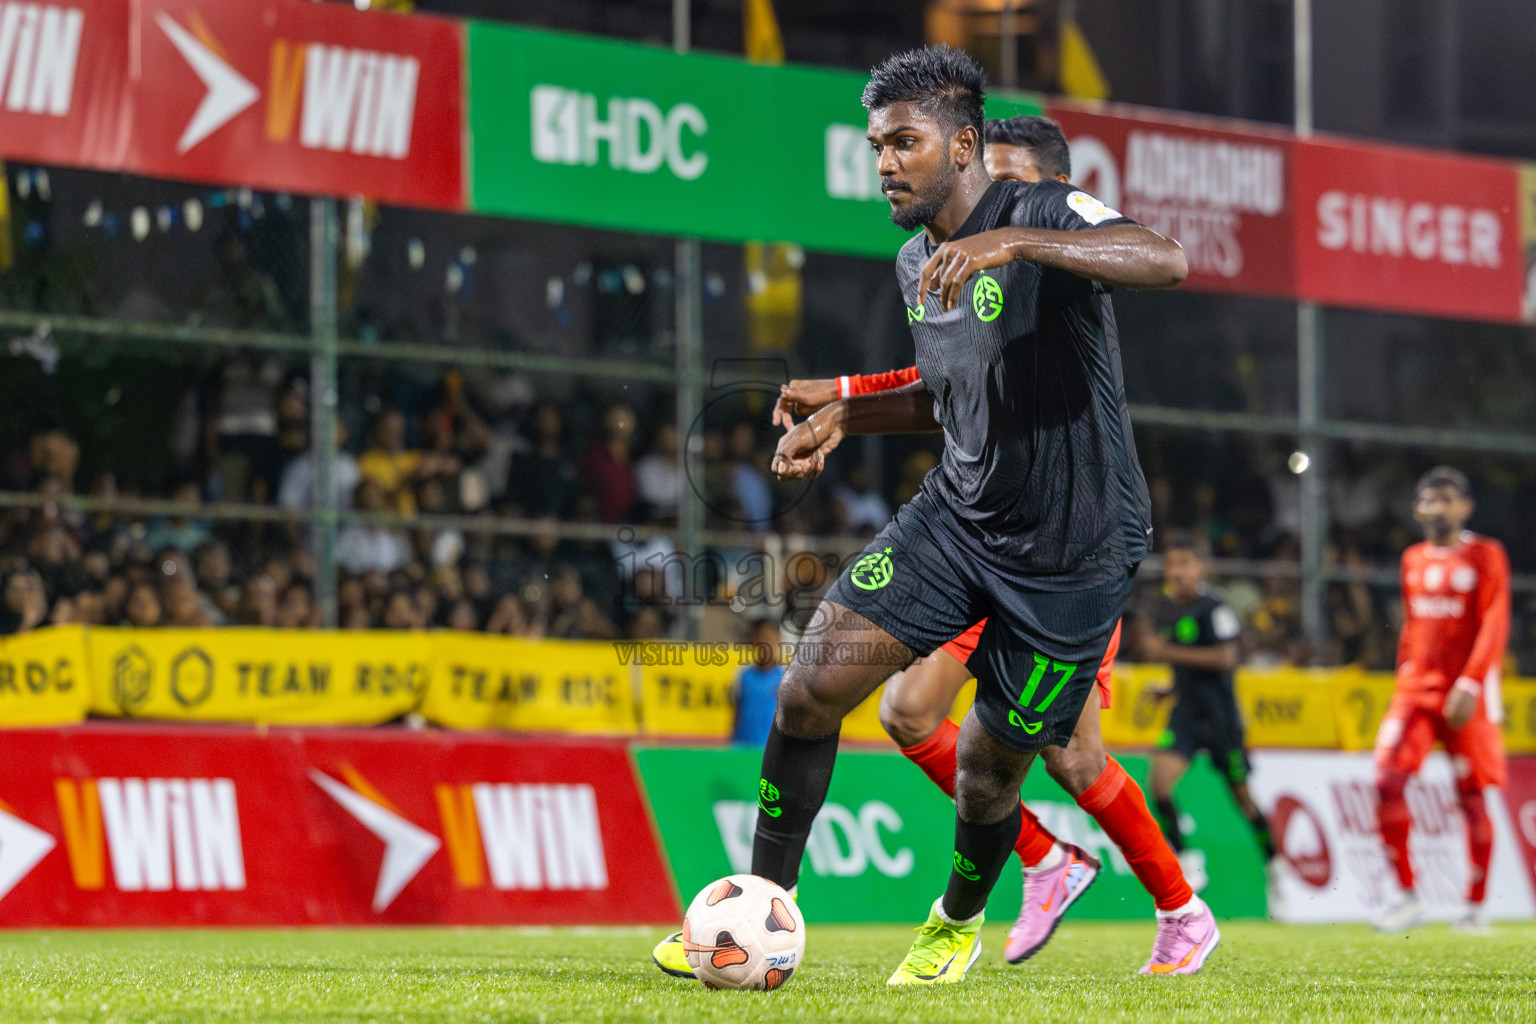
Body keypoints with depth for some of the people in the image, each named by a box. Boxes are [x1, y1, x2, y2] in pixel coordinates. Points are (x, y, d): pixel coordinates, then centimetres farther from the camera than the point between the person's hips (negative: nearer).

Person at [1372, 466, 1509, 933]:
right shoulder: (1414, 560, 14)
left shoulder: (1486, 556, -2)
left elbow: (1494, 627, -10)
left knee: (1471, 796, -1)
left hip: (1467, 695, -4)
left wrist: (1470, 685, -19)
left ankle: (1477, 905, 11)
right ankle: (1408, 897, -5)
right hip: (1416, 686, 4)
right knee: (1387, 781, -11)